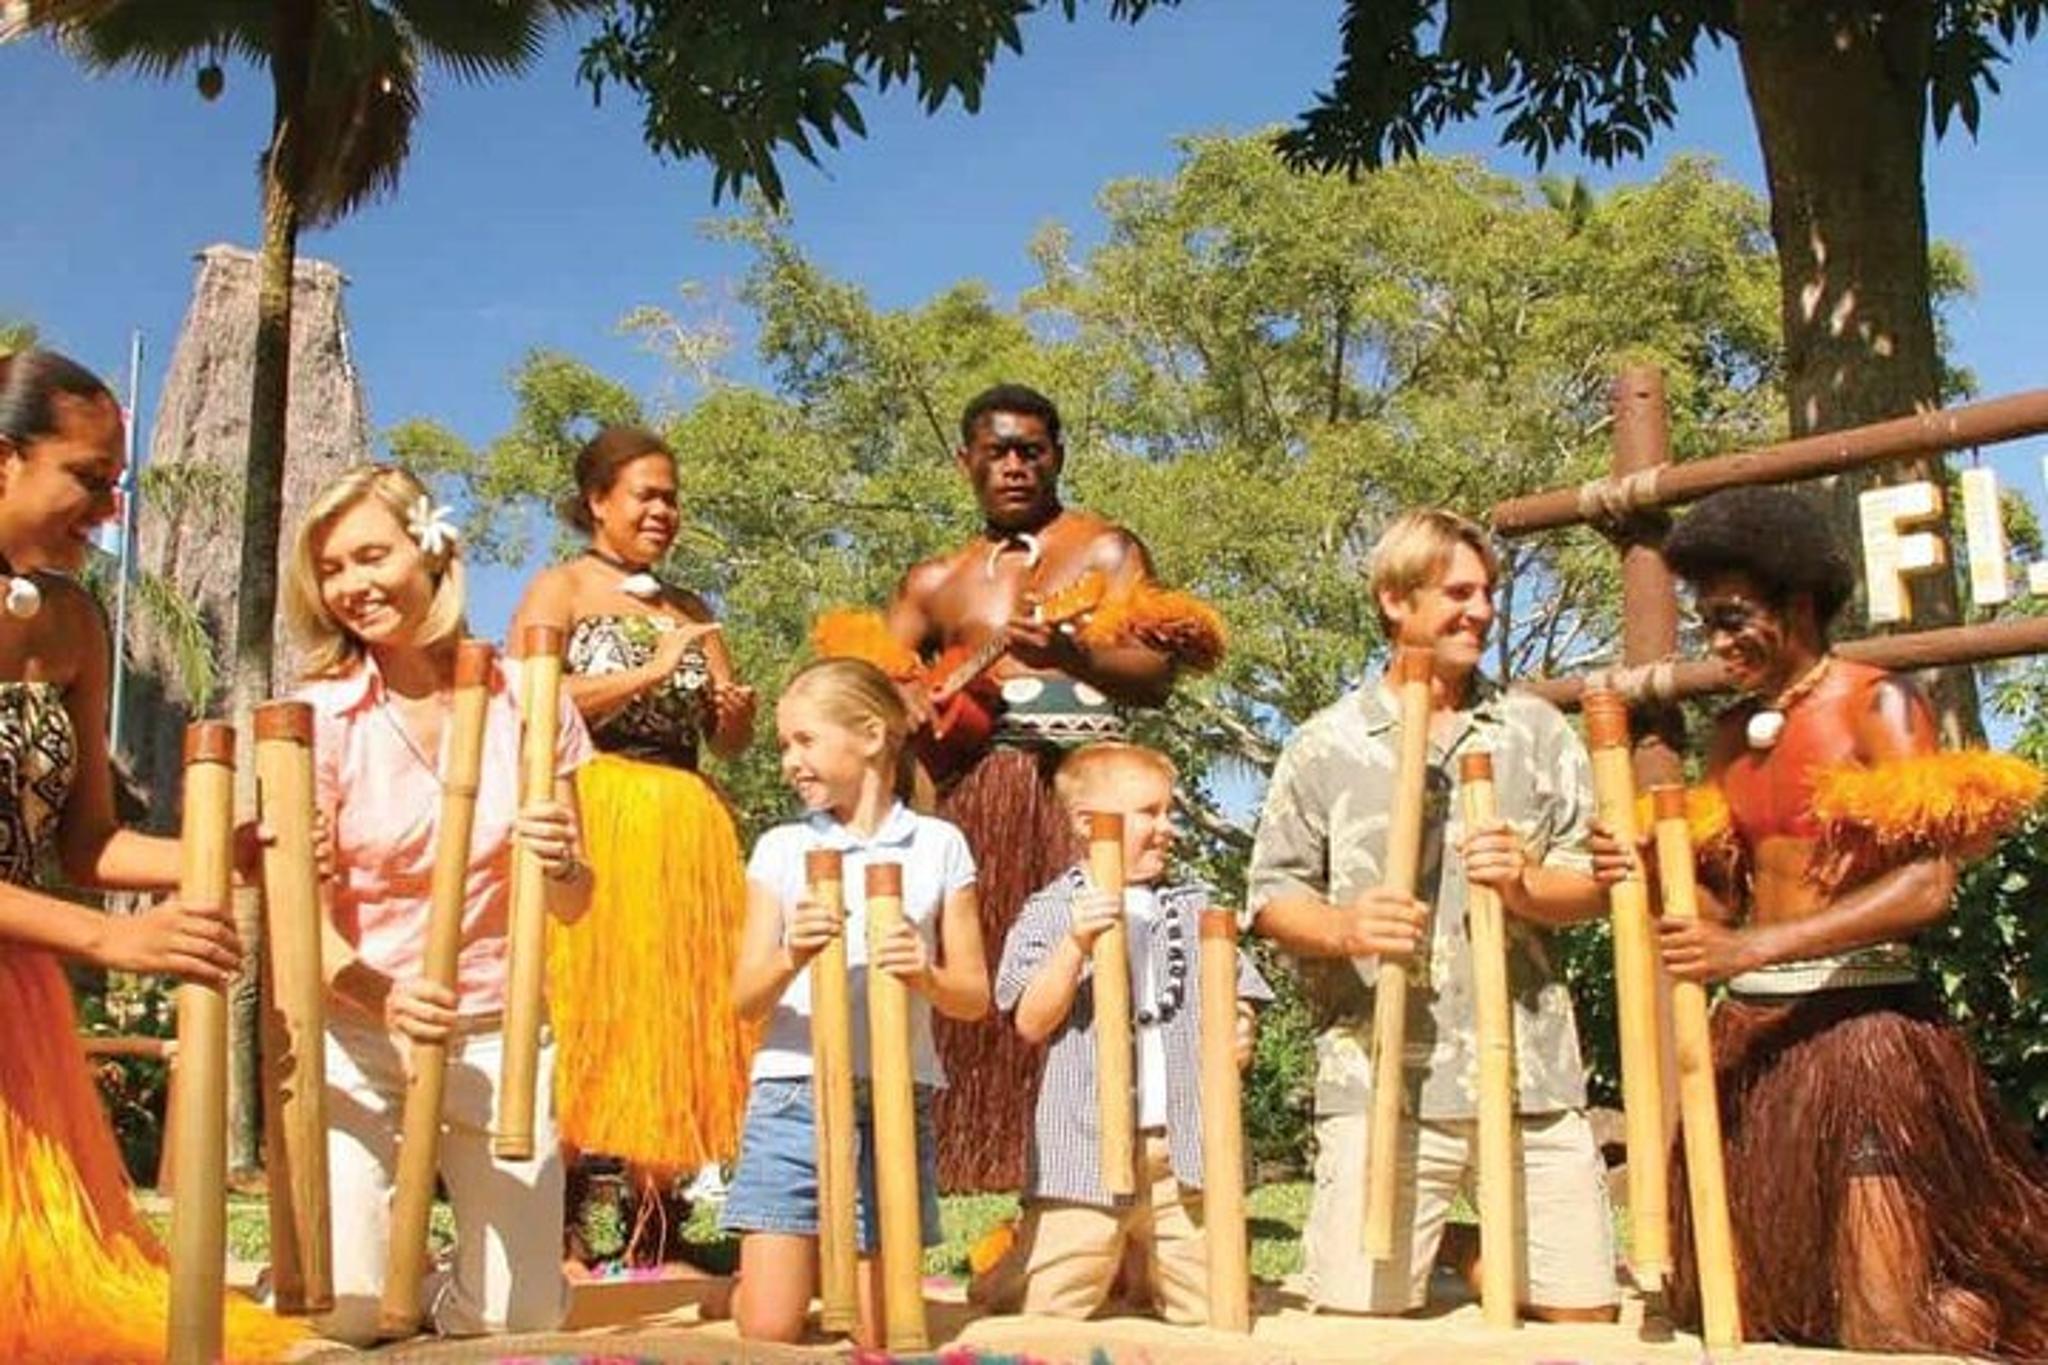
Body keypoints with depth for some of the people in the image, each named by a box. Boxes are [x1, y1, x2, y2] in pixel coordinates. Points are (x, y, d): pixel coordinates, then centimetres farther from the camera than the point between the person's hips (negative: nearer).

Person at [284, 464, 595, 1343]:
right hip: (357, 1030, -1)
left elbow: (572, 905, 0)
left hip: (497, 1032, 2)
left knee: (521, 1319, -1)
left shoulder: (527, 701, -2)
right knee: (349, 1314, -10)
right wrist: (384, 999, -31)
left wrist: (560, 866, -24)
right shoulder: (320, 715, -7)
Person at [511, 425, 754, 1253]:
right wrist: (651, 672, -13)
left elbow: (729, 744, 21)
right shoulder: (560, 589, 6)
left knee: (678, 1017, 2)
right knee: (585, 1010, -10)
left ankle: (654, 1233, 8)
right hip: (591, 819, -5)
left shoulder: (690, 612, 21)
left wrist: (736, 710, -1)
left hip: (686, 831, 5)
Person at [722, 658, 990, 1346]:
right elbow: (746, 999, 1)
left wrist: (927, 977, -15)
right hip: (789, 1098, 1)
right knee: (767, 1332, -3)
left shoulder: (939, 846, 5)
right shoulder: (781, 848, 7)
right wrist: (791, 958, -20)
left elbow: (975, 998, 6)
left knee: (878, 1340, 4)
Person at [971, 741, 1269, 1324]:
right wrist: (1077, 942, -20)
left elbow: (1234, 995, 15)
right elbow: (1031, 1022, -8)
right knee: (1043, 1310, -2)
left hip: (1184, 1149, 4)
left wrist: (1239, 1032, -8)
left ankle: (1137, 1272, 37)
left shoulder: (1194, 907, 11)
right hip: (1088, 1150, -3)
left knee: (1207, 1310, 11)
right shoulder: (1051, 911, 0)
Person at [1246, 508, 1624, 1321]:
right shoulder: (1326, 745, 6)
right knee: (1359, 1320, -3)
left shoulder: (1538, 731, 13)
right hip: (1381, 1083, -2)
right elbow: (1272, 897, 4)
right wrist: (1343, 927, -17)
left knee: (1583, 1314, 5)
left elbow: (1592, 882, 11)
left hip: (1531, 1076, 3)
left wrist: (1528, 887, -11)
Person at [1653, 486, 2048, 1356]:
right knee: (1752, 1309, 9)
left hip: (1859, 1025, -7)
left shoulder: (1877, 704, -6)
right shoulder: (1732, 735, 14)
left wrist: (1754, 949, -23)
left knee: (1883, 1327, -10)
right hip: (1752, 1036, 7)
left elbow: (1926, 888, -17)